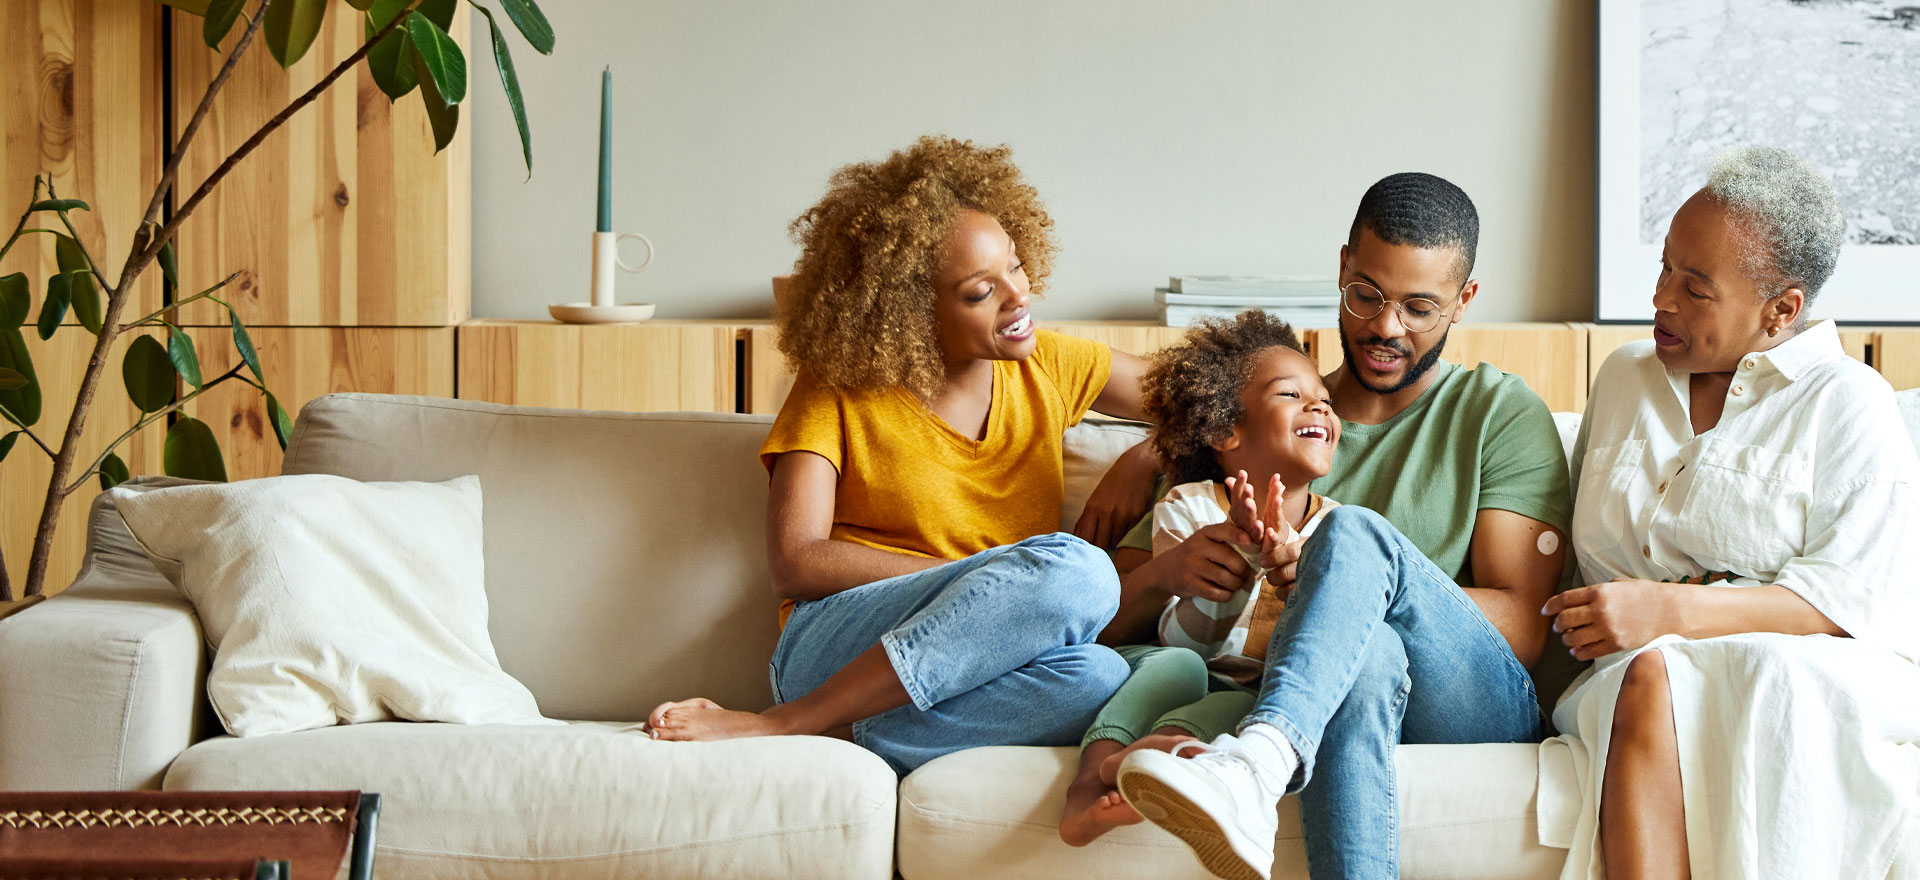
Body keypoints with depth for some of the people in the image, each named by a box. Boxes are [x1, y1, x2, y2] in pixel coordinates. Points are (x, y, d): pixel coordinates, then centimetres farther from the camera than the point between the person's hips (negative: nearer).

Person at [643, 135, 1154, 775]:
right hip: (835, 646, -3)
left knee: (1094, 676, -35)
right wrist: (993, 582, -12)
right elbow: (794, 565, -6)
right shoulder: (839, 386, 3)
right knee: (1075, 569, -32)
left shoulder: (1049, 366, 13)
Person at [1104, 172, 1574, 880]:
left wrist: (1328, 571, -15)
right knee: (1367, 651, -38)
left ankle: (1249, 768, -54)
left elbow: (1522, 628, -2)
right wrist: (1167, 572, -11)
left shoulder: (1501, 413, 12)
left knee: (1355, 533, -31)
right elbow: (1106, 616, 15)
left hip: (1483, 714, -1)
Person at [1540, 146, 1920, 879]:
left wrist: (1672, 610, -19)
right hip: (1626, 672, 3)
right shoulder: (1624, 377, 23)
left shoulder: (1849, 404, 4)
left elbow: (1855, 599, -8)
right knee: (1650, 678, -34)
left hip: (1799, 674, -3)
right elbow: (1572, 541, 28)